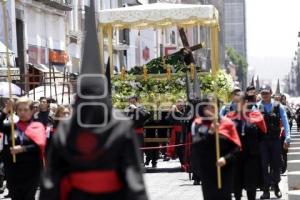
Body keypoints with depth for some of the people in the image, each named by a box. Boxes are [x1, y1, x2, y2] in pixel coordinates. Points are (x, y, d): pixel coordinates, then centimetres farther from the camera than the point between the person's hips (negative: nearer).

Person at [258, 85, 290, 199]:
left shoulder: (278, 106, 1)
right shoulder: (256, 107, -2)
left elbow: (285, 122, 1)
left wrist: (287, 138, -5)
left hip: (275, 139, 1)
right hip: (262, 141, -1)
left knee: (276, 164, 6)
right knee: (264, 165, 0)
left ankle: (276, 186, 26)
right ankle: (266, 190, 6)